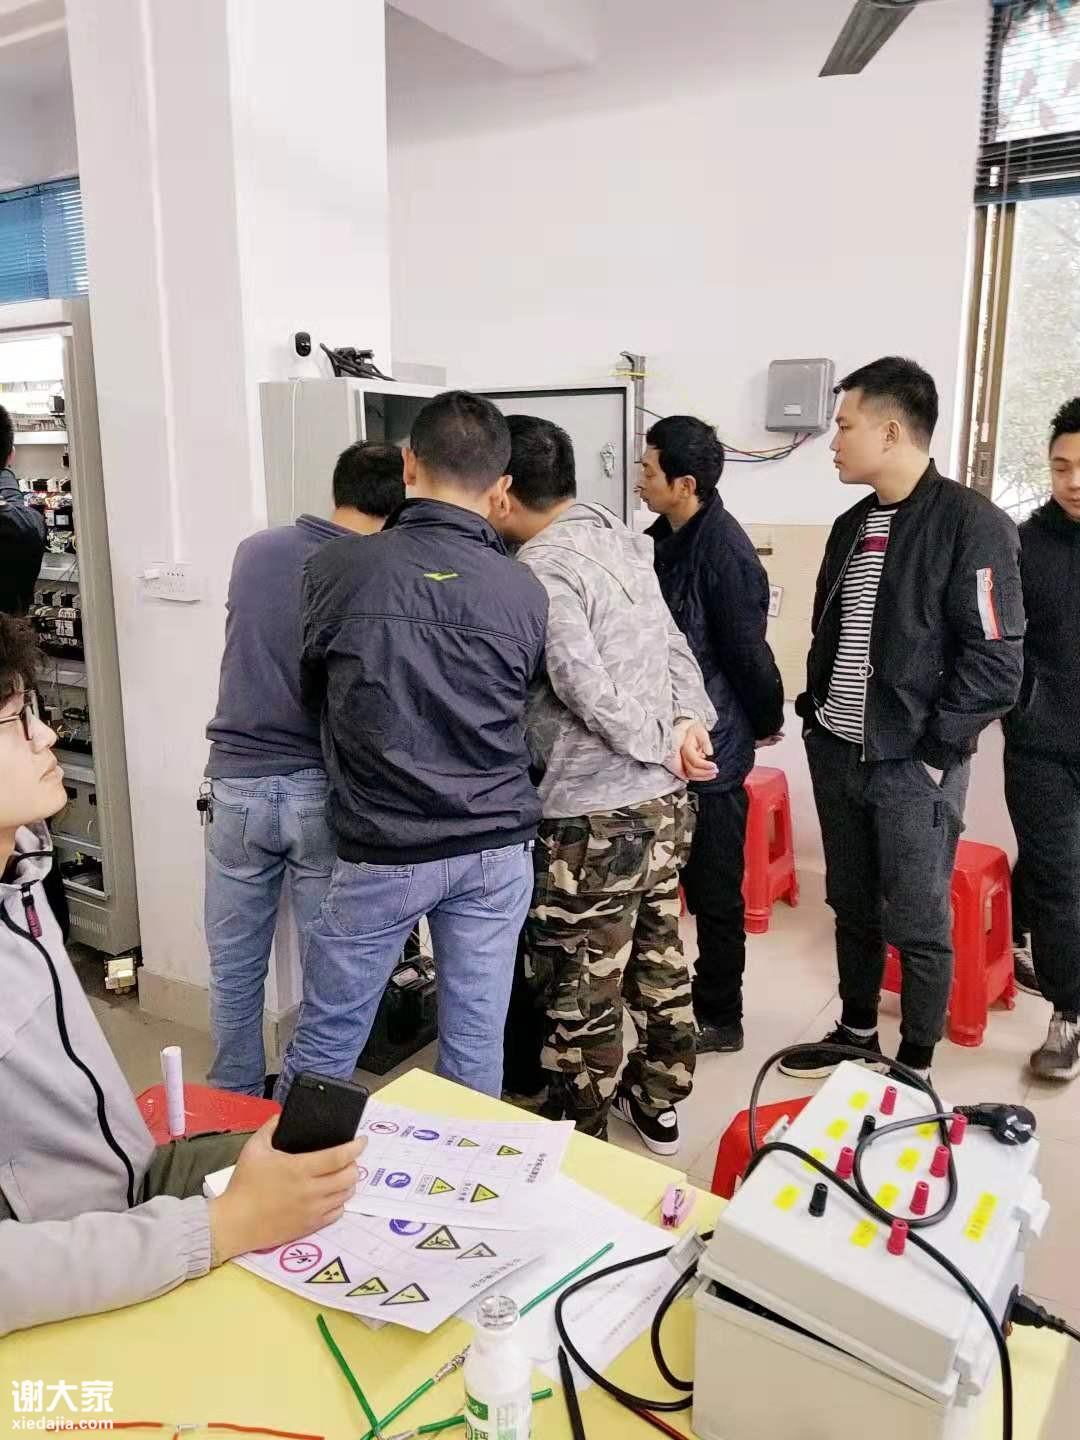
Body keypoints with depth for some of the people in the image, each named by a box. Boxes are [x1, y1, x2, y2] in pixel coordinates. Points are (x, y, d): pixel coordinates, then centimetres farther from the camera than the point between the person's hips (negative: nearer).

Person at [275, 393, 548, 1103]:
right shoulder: (526, 591, -4)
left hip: (384, 851, -2)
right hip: (497, 849, 2)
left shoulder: (338, 567, -8)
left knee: (324, 1045, 13)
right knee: (477, 1041, 14)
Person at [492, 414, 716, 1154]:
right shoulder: (621, 539, 9)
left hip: (594, 816, -9)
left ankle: (578, 1135, 26)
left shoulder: (541, 568, -17)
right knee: (658, 958, 22)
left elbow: (588, 692, -23)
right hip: (666, 800, 9)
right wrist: (690, 721, -4)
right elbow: (675, 648, 8)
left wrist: (663, 748, -10)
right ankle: (660, 1103, 40)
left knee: (580, 991, 8)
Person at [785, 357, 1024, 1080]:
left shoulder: (973, 524, -12)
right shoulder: (852, 525, 10)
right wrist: (816, 714, 10)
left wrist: (934, 751, -15)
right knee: (853, 908, 18)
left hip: (914, 767, -6)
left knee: (918, 925, 6)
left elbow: (996, 663, -15)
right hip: (837, 756, 7)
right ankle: (857, 1034, 37)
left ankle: (916, 1067, 24)